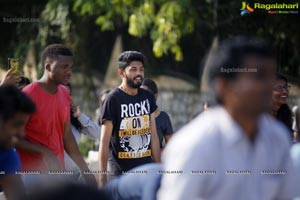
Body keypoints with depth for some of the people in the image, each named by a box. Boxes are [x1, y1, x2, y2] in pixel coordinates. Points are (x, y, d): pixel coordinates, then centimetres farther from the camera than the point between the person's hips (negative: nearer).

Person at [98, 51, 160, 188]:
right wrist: (102, 179, -14)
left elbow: (153, 136, 13)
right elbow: (104, 142, -9)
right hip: (119, 172, -5)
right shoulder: (113, 99, -6)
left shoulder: (148, 97, 10)